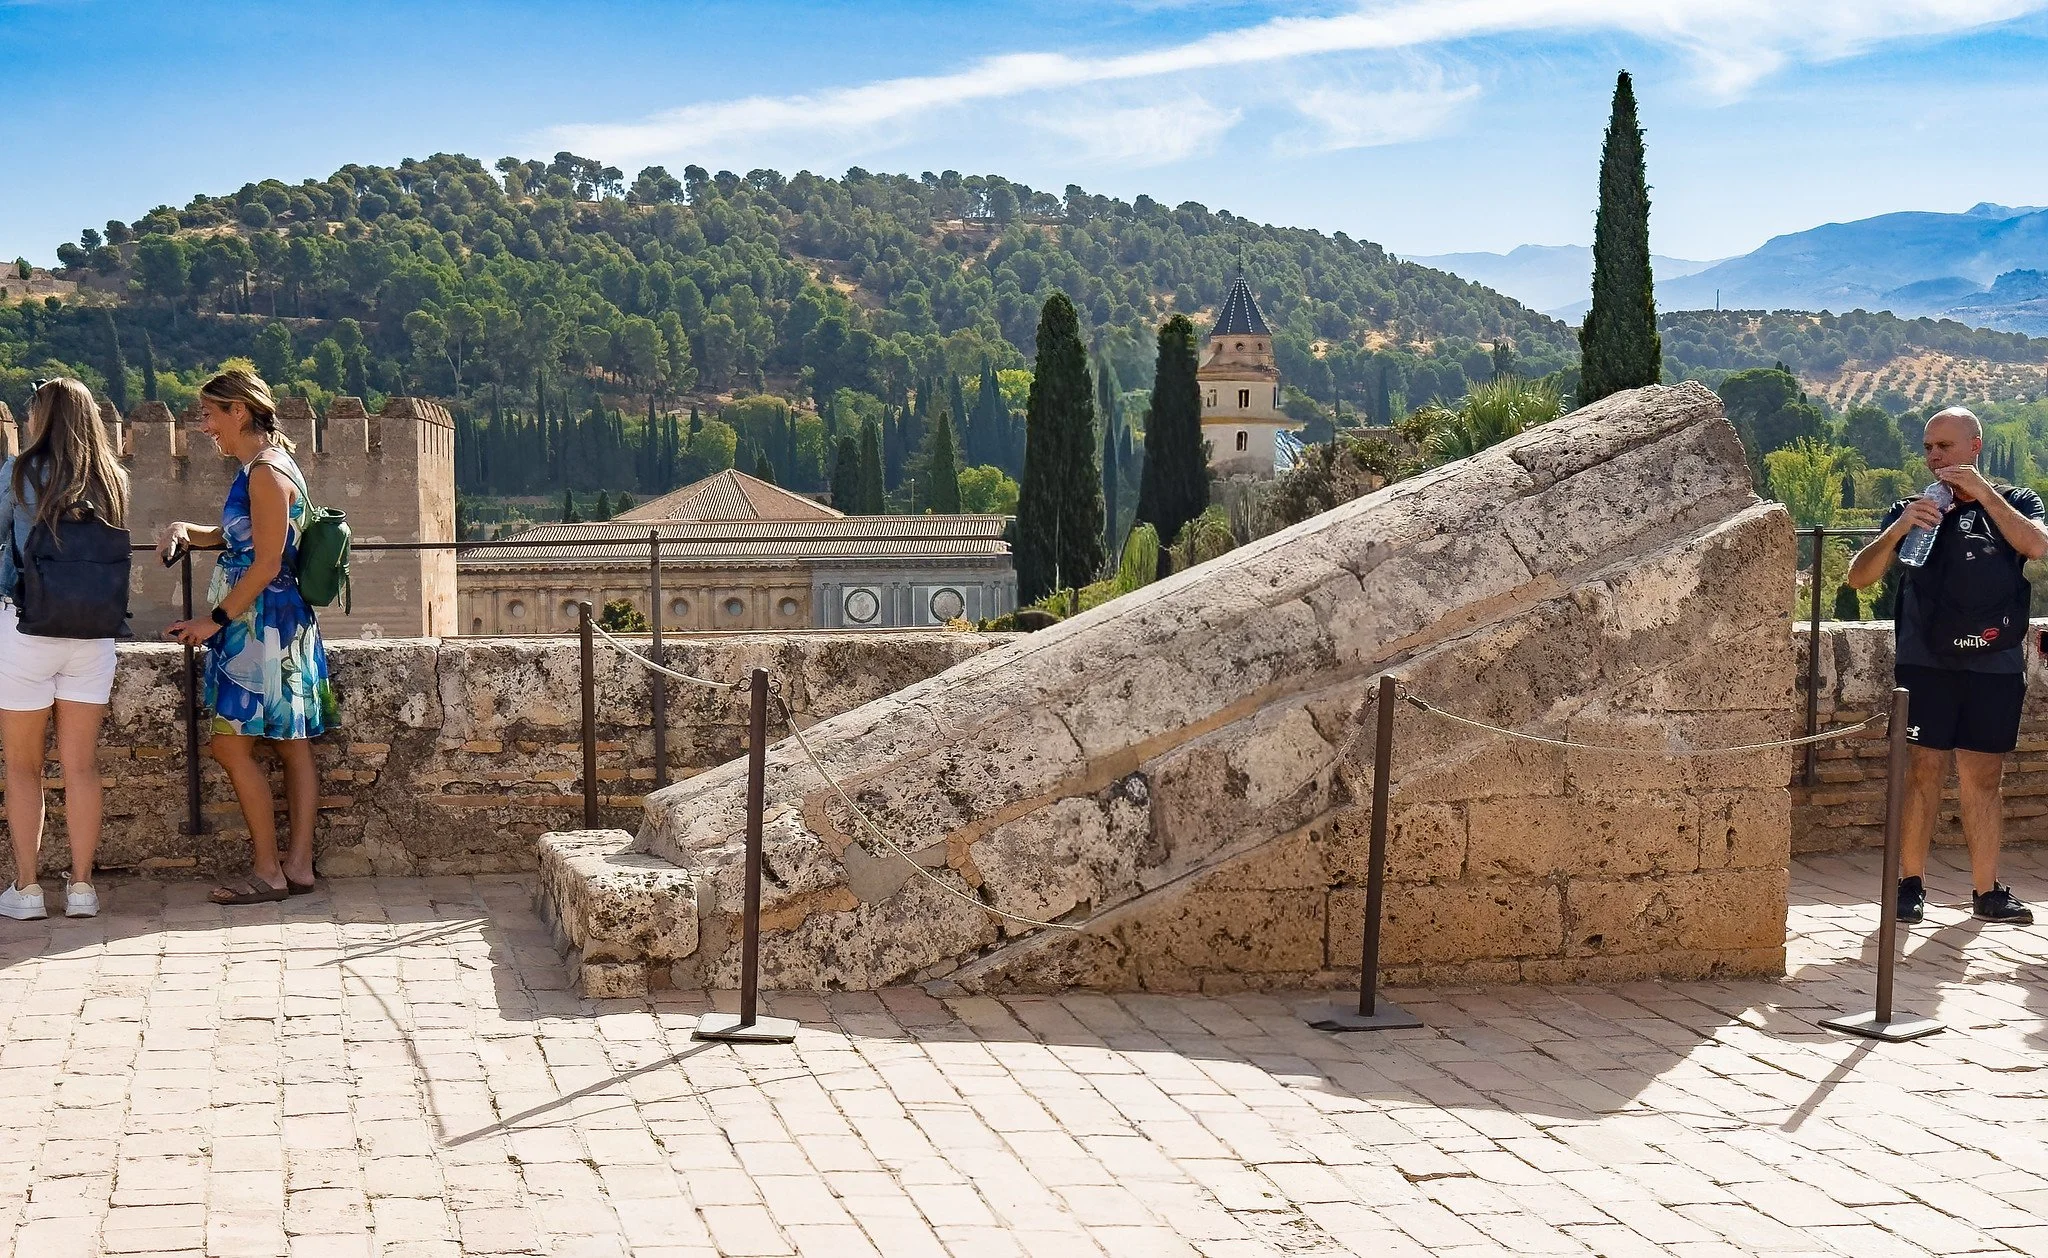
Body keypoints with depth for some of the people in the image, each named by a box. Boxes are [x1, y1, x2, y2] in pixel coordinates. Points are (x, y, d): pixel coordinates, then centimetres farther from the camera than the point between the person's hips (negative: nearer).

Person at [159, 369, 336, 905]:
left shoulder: (265, 473, -16)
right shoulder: (264, 468, 14)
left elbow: (266, 565, -19)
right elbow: (234, 537, 29)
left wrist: (215, 620, -14)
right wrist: (185, 531, 12)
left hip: (262, 625, -10)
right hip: (277, 625, 10)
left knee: (232, 745, -5)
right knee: (291, 744, 9)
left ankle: (267, 871, -1)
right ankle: (298, 865, 12)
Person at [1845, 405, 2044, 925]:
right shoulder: (1912, 510, 8)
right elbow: (1859, 576, -1)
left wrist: (1982, 491, -16)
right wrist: (1896, 531, -18)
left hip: (1995, 667, 1)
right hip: (1926, 664, 0)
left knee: (1983, 779, 5)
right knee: (1923, 772, -2)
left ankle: (1986, 892, 11)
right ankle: (1911, 886, 5)